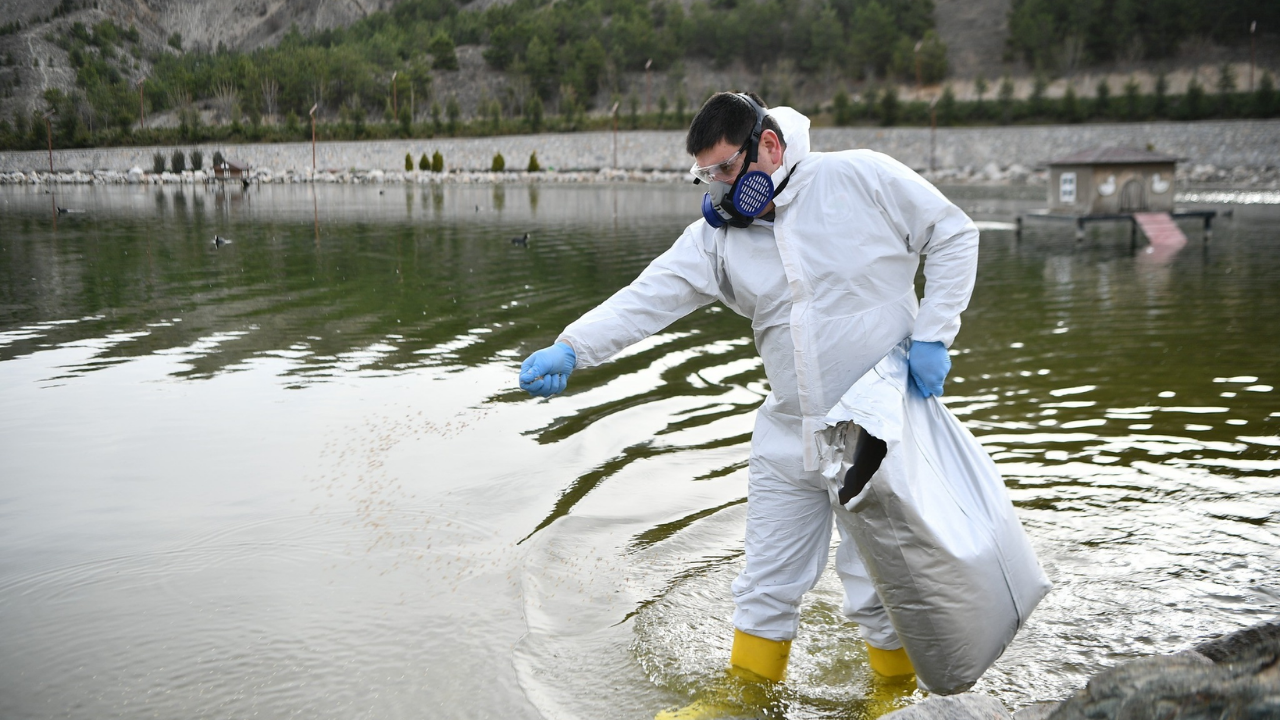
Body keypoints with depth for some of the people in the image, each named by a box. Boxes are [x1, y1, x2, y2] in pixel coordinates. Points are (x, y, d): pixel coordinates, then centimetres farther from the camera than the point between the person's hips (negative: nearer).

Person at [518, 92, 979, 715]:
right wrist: (570, 348, -28)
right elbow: (648, 299, -12)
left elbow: (954, 236, -1)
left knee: (877, 591, 5)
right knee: (767, 585, 13)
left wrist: (931, 336, -10)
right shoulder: (717, 234, 0)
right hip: (788, 440, 4)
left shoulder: (864, 178, -10)